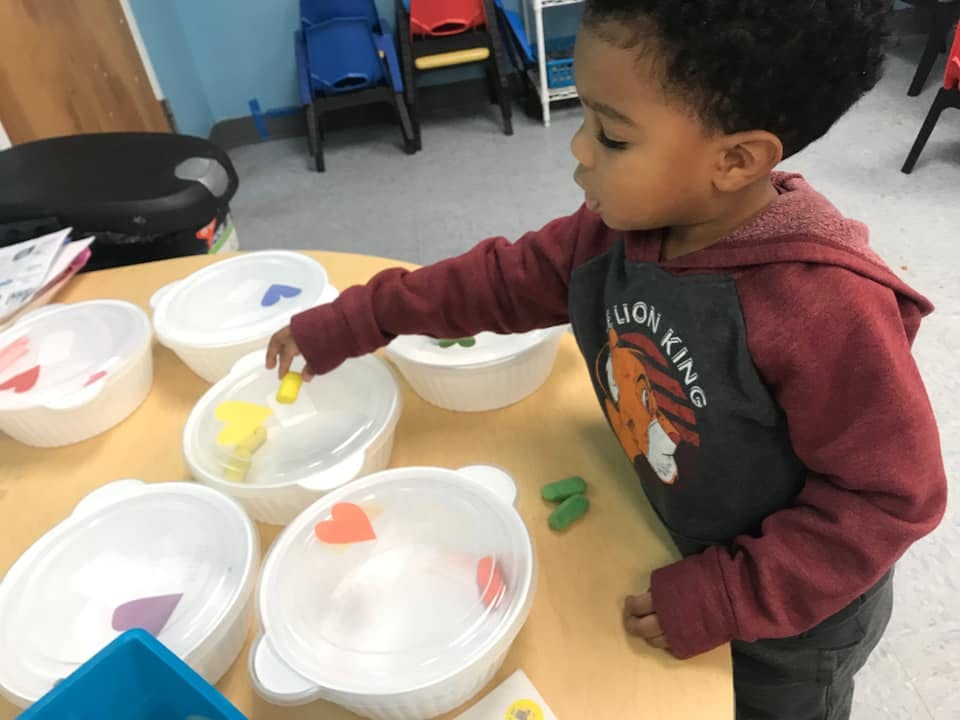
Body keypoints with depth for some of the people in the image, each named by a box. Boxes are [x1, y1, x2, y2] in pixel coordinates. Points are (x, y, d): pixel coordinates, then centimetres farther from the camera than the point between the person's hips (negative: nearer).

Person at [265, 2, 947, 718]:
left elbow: (893, 496, -26)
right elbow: (504, 277, -7)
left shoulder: (827, 308, -37)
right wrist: (348, 324, -6)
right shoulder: (624, 225, -17)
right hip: (677, 552, 5)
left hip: (793, 614, -5)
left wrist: (727, 597, -24)